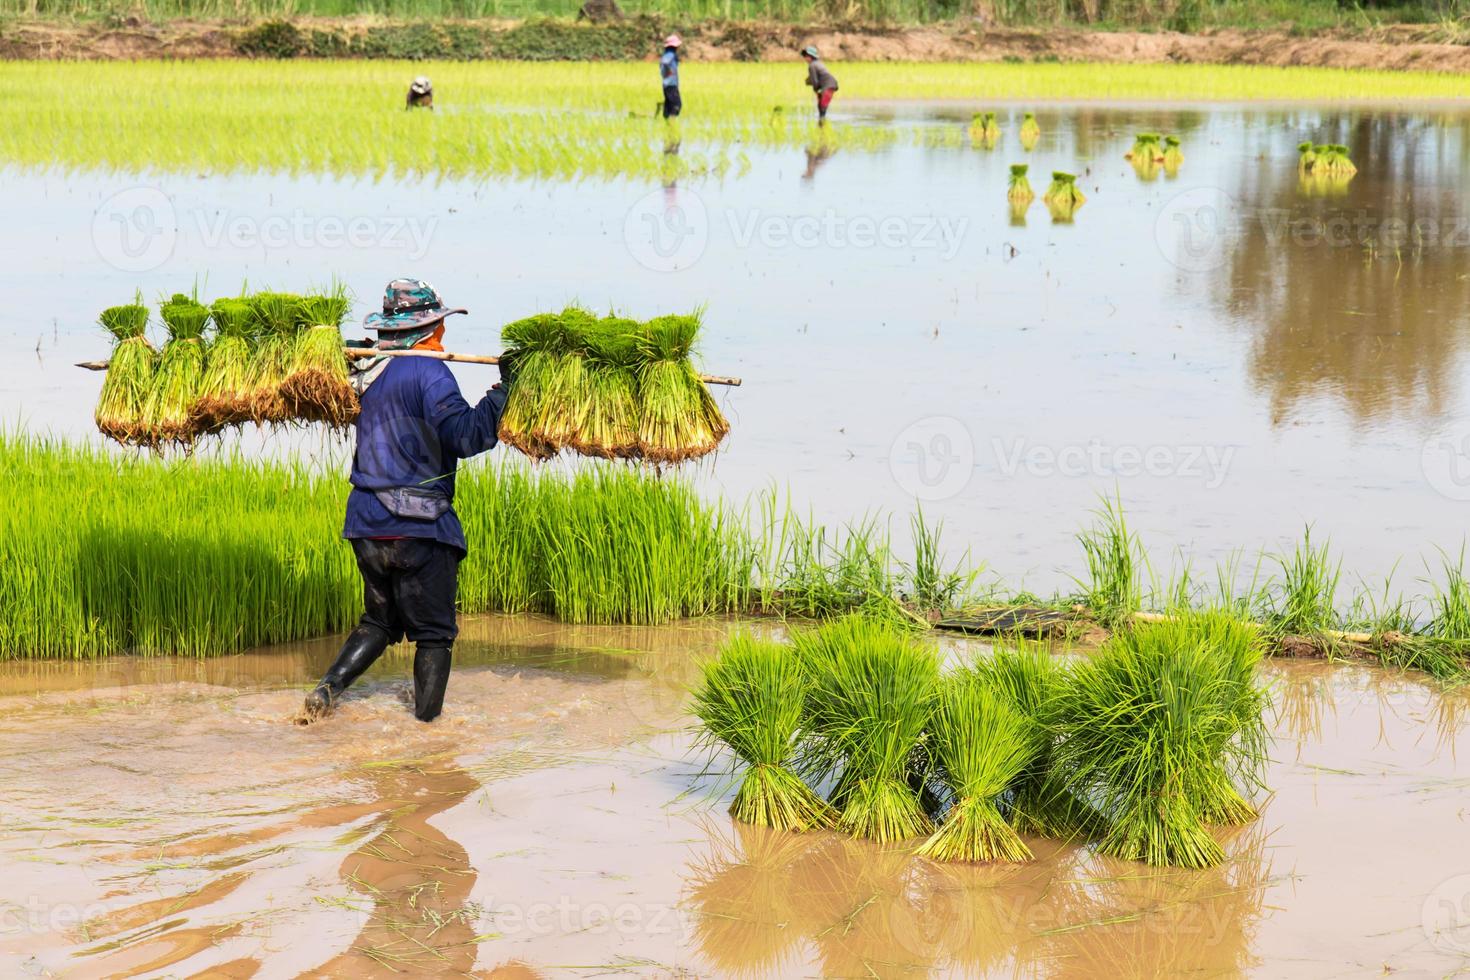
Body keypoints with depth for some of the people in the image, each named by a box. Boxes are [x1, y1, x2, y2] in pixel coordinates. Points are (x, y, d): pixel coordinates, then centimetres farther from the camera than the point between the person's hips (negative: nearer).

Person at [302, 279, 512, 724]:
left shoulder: (373, 372, 12)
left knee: (380, 621, 21)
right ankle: (427, 722, 2)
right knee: (434, 633, 3)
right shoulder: (428, 372, -12)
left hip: (368, 523, 7)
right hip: (418, 526, -7)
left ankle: (328, 689, 6)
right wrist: (501, 390, -12)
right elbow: (466, 437, -20)